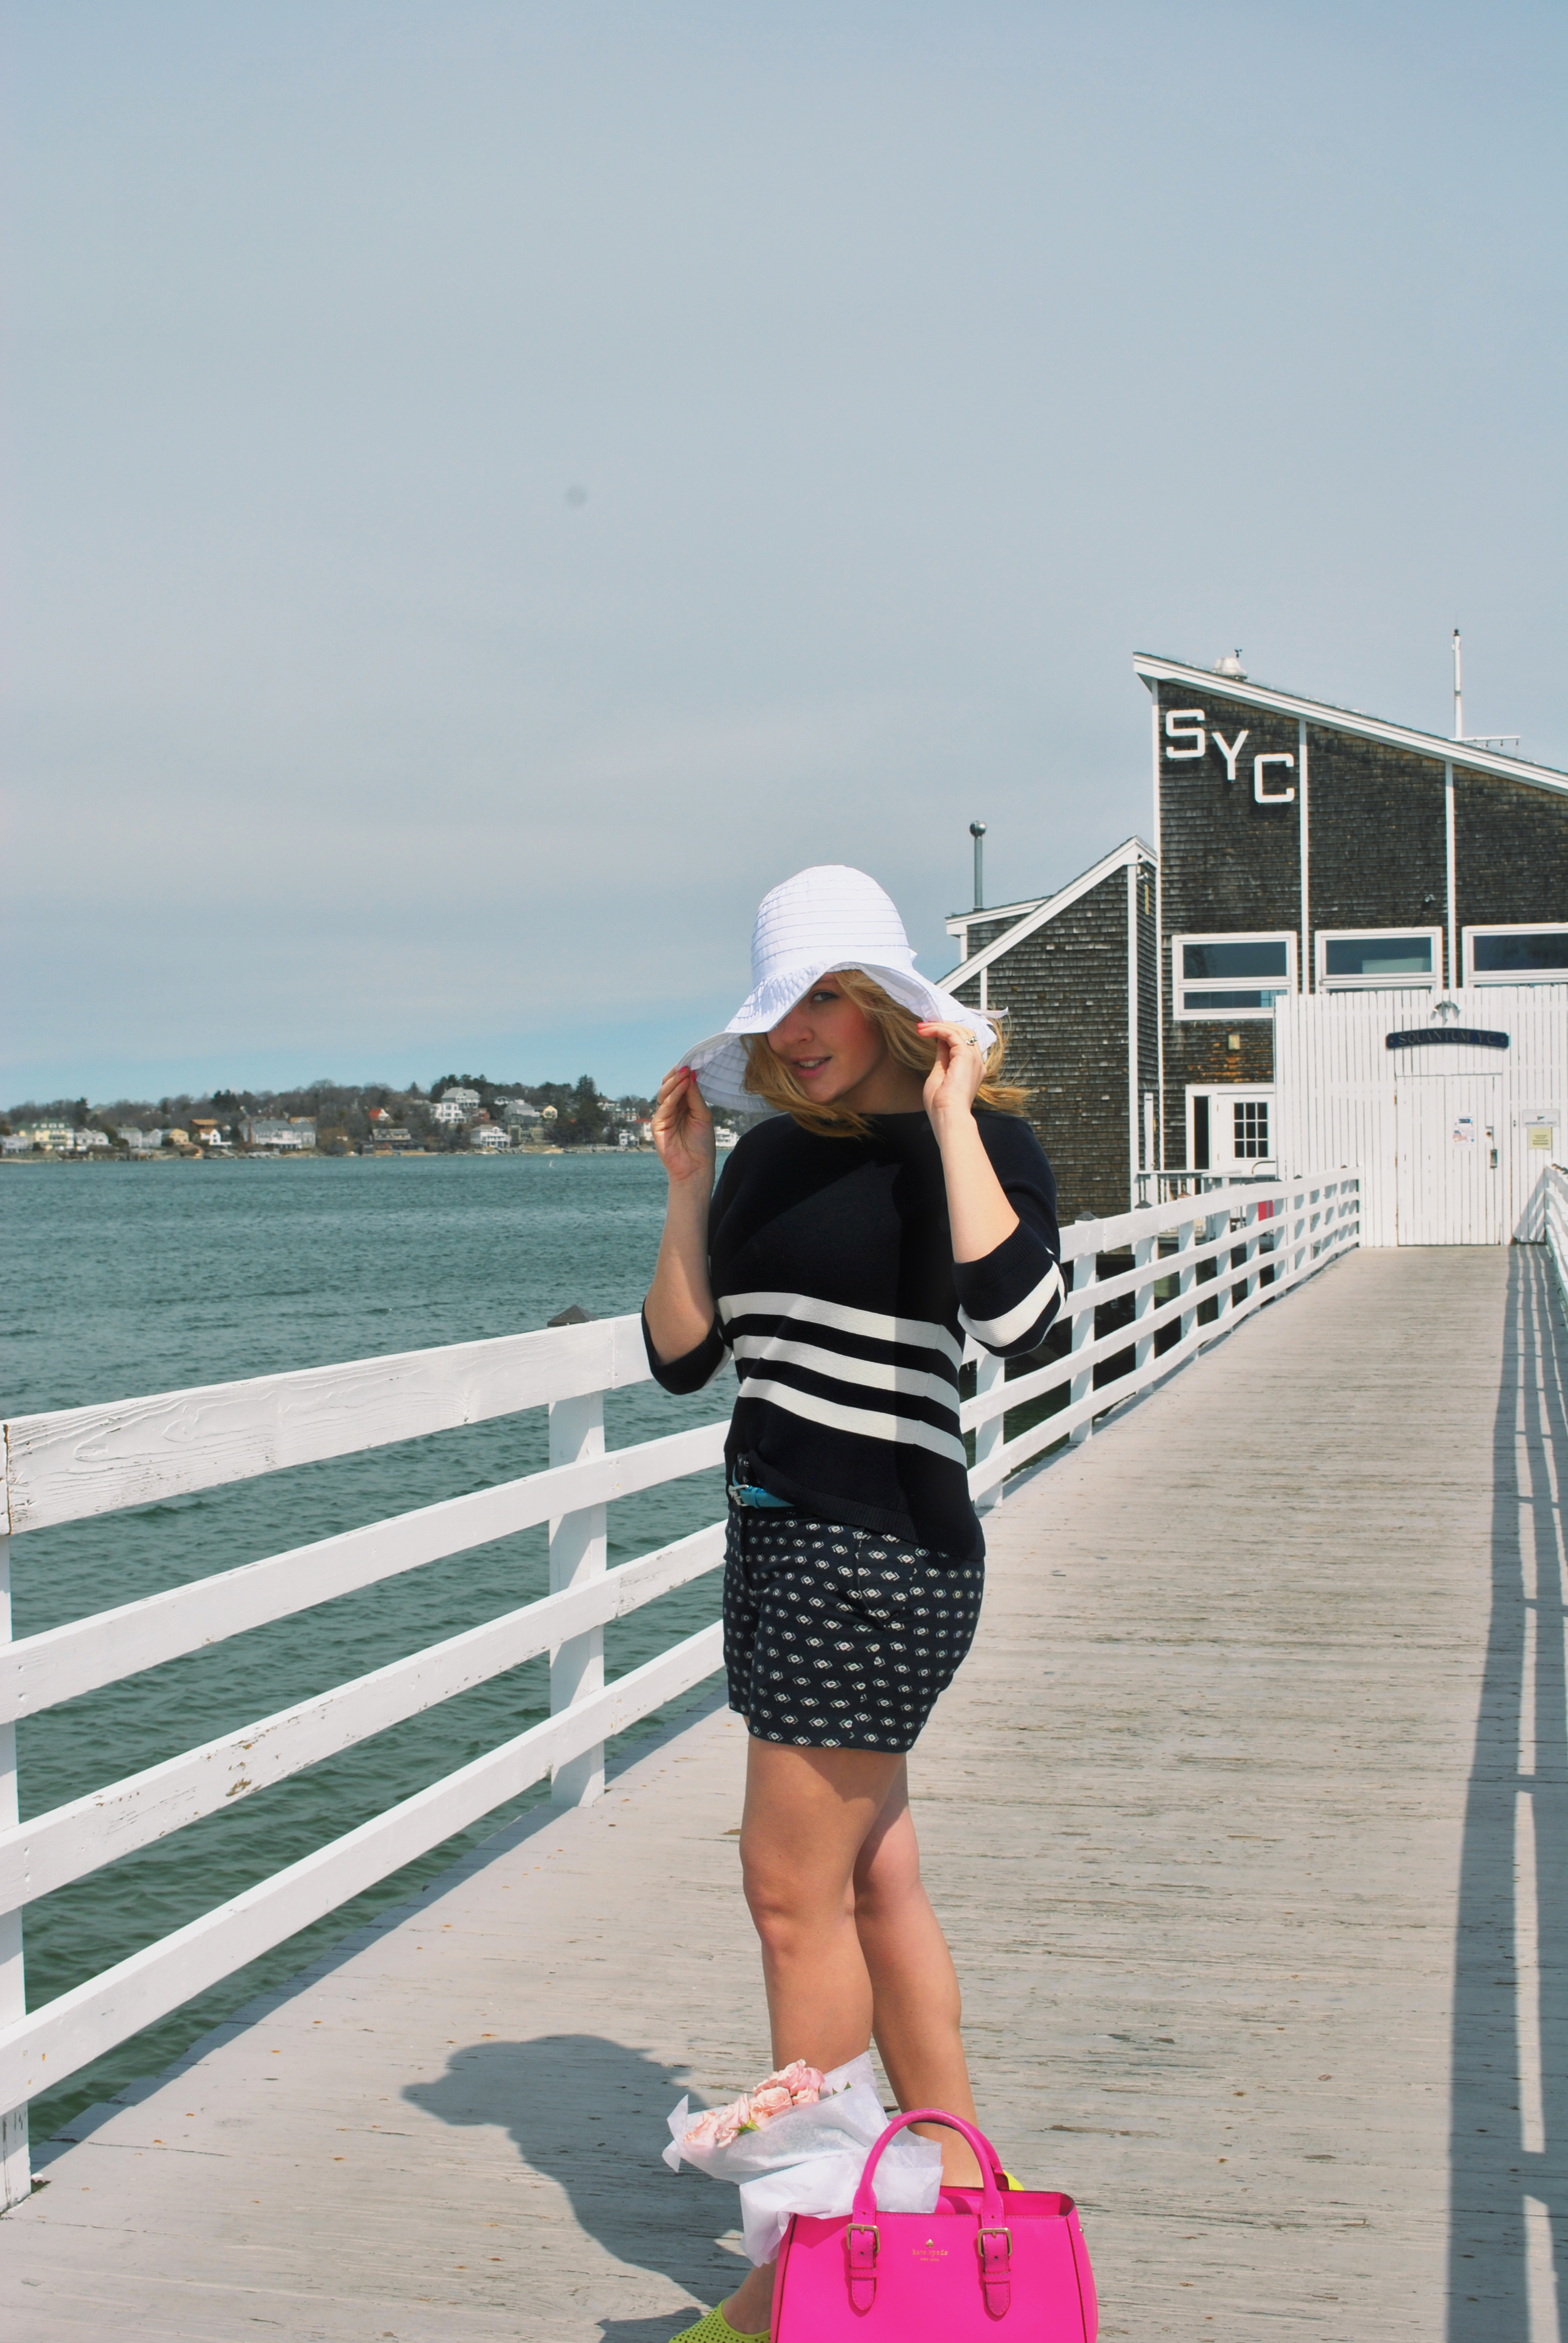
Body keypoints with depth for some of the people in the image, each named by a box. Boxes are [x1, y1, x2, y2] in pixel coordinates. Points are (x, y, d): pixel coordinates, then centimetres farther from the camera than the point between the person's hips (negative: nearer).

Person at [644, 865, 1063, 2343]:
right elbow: (683, 1358, 11)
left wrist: (949, 1114, -21)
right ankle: (959, 2184, 28)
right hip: (775, 1532, 8)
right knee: (872, 1879, 14)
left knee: (794, 1886, -4)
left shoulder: (979, 1139, -8)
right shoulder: (771, 1151, 11)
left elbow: (1015, 1321, -28)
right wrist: (685, 1182, 1)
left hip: (884, 1542, -8)